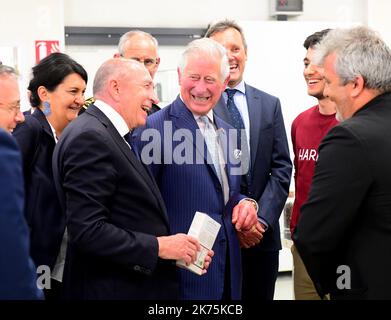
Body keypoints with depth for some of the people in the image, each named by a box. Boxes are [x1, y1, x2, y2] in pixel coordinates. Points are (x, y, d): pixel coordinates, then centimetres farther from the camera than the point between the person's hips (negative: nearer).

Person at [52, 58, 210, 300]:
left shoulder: (109, 134, 13)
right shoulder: (89, 137, -17)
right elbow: (87, 230, -23)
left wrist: (180, 251, 2)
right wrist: (159, 246, -18)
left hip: (140, 284, 9)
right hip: (116, 289, -9)